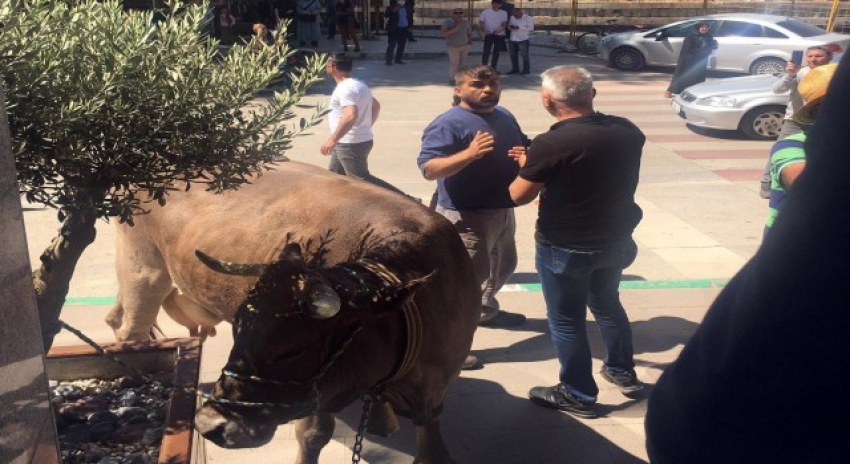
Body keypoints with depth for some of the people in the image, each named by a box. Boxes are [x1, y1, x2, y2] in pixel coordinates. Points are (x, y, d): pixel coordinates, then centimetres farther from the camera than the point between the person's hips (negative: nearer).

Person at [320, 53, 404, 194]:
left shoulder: (345, 88, -20)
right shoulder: (358, 84, 12)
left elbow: (350, 116, -34)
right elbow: (376, 106, 24)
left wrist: (332, 139, -32)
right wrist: (366, 126, 28)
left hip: (351, 144, -10)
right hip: (346, 143, 10)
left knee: (361, 180, -7)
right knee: (333, 176, 19)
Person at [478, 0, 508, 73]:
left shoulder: (503, 13, 4)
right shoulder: (485, 12, -1)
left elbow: (505, 24, -1)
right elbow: (480, 22, -2)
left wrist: (499, 30, -21)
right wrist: (485, 30, -19)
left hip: (500, 35, 2)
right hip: (489, 35, -2)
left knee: (496, 52, 9)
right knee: (486, 51, -10)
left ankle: (493, 68, 19)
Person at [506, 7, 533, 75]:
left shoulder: (527, 18, -9)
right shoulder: (512, 17, 7)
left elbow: (531, 28, -15)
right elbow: (509, 26, 18)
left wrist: (519, 28, -23)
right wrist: (510, 27, -9)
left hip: (523, 39, -6)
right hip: (513, 39, 6)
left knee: (524, 55, -1)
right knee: (513, 55, 9)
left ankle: (526, 70, 6)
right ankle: (515, 69, 19)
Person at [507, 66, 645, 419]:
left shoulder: (552, 143, -25)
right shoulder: (628, 131, -5)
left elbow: (518, 196, -13)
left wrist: (528, 166, 7)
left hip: (564, 247, -6)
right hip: (614, 238, 7)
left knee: (566, 319, 11)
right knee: (607, 303, 27)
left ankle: (579, 395, 23)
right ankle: (622, 371, 43)